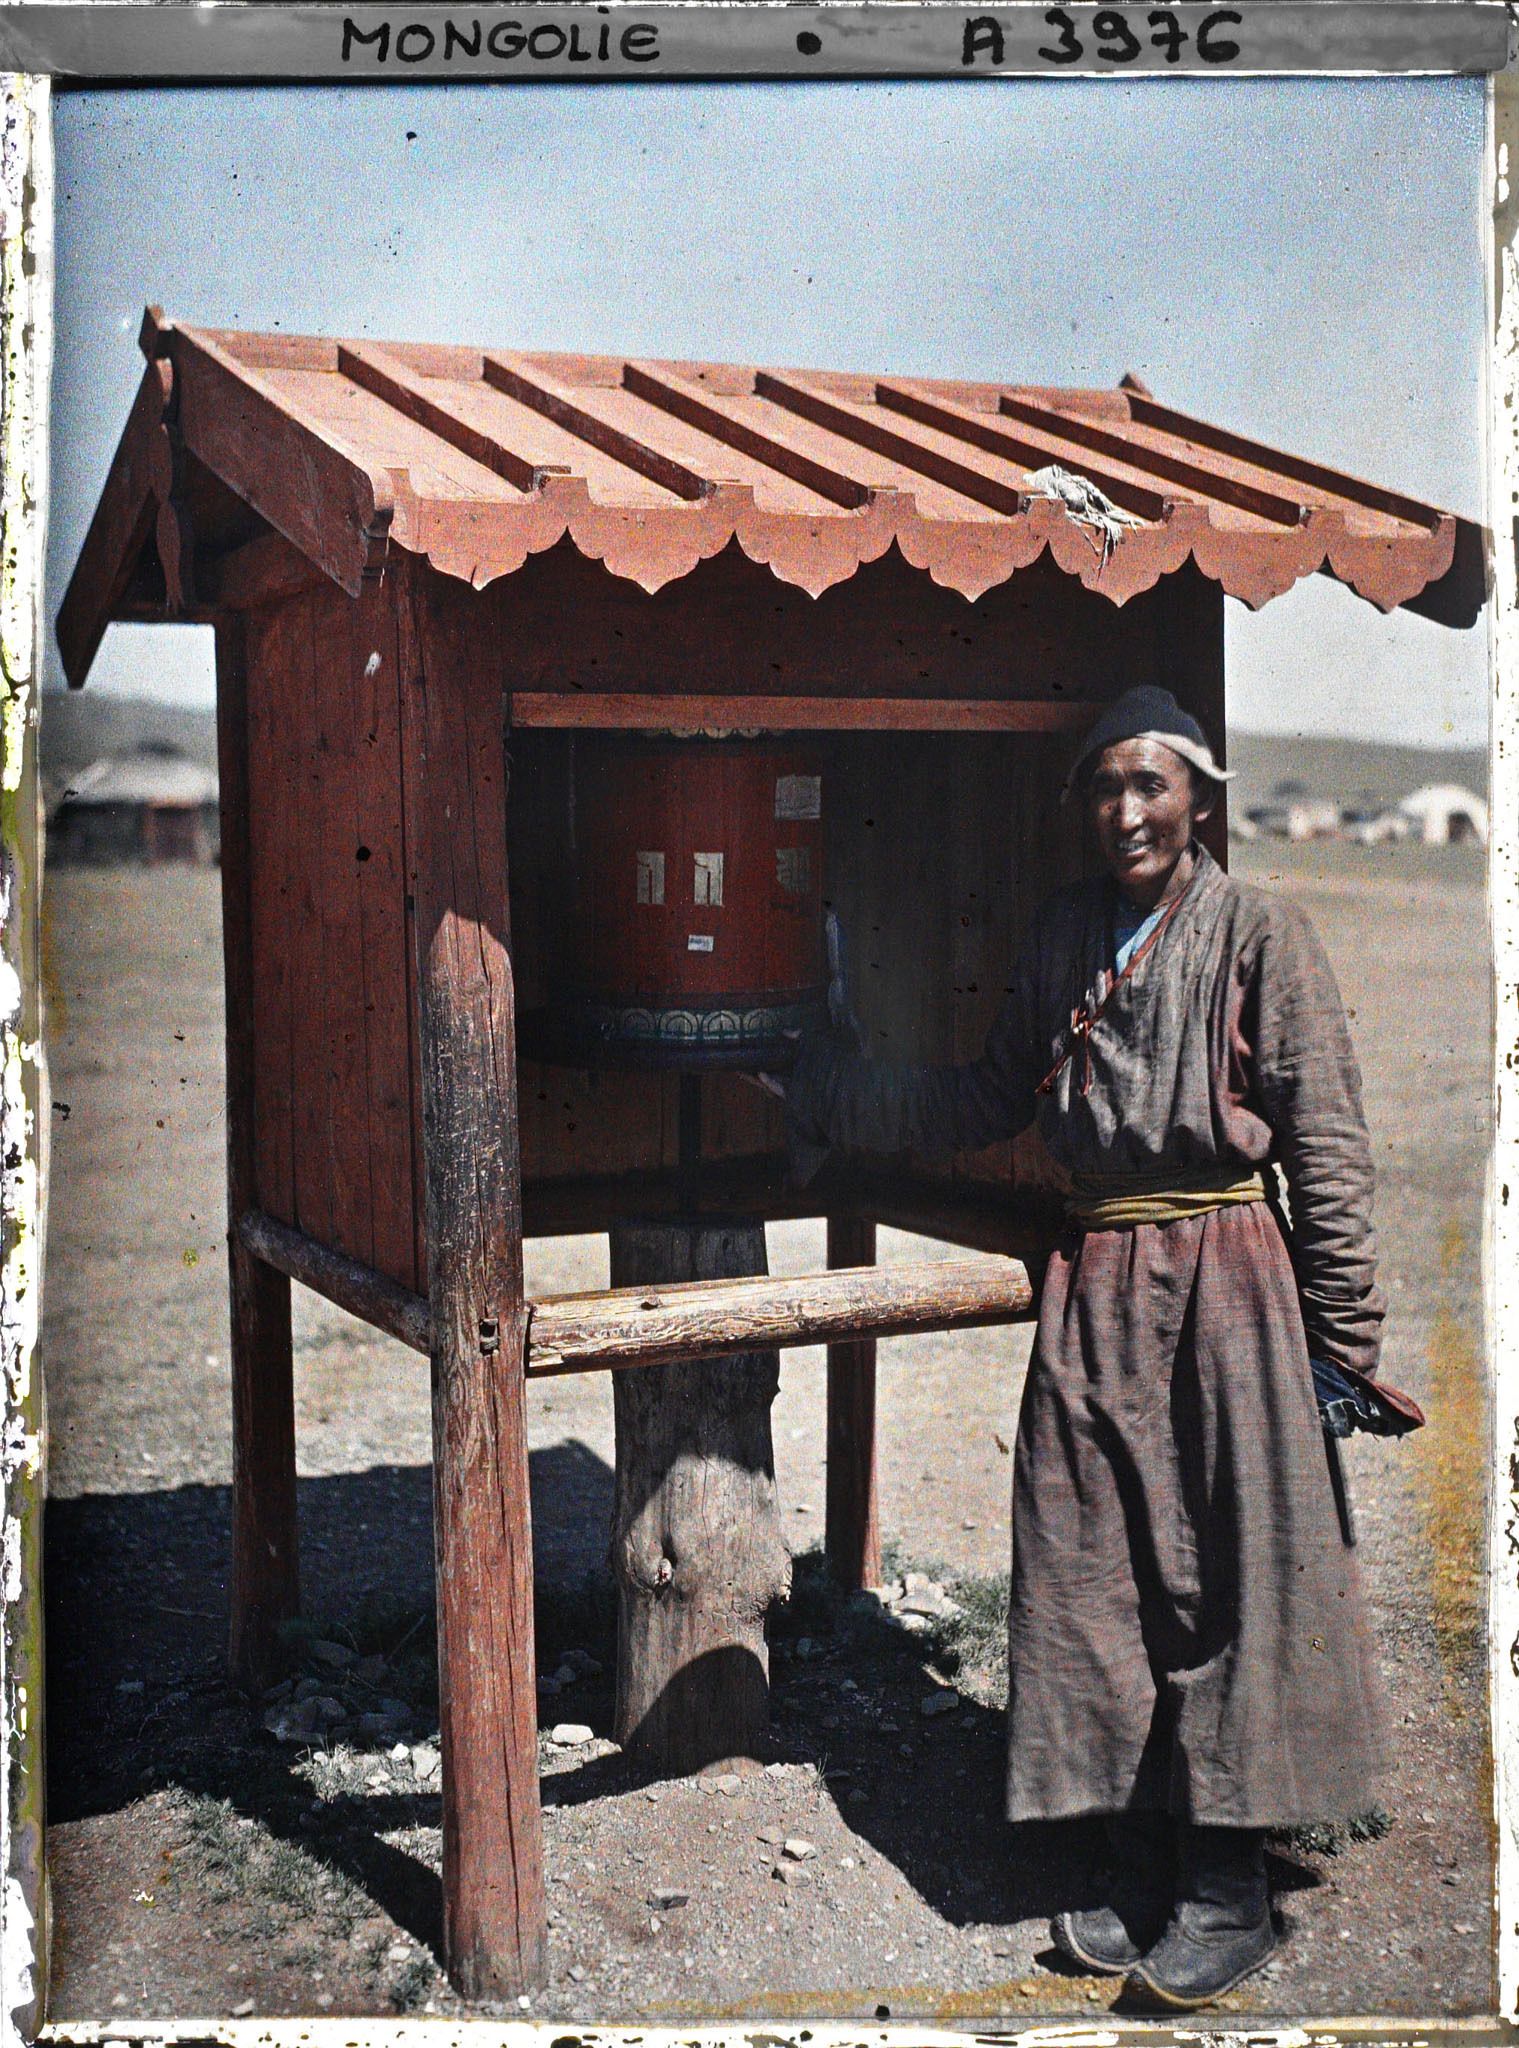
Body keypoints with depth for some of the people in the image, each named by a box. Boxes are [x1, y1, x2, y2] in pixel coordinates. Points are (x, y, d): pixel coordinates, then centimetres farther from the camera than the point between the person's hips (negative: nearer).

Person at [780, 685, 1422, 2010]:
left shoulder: (1256, 932, -4)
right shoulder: (1066, 936, 11)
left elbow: (1326, 1139, -5)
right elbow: (998, 1097, 18)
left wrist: (1340, 1336, -8)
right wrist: (840, 1096, 12)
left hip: (1225, 1272, -5)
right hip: (1097, 1278, 5)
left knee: (1234, 1568, -1)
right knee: (1100, 1573, 7)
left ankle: (1228, 1892, 12)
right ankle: (1147, 1871, 22)